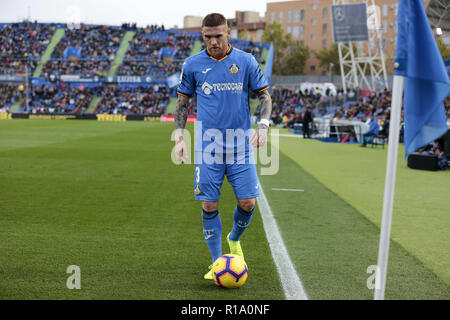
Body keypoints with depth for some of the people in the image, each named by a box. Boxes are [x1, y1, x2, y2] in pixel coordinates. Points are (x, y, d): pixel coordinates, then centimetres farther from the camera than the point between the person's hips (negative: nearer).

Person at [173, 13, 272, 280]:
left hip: (240, 146, 0)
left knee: (248, 202, -3)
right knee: (209, 205, -3)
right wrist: (179, 137, 3)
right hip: (207, 147, 0)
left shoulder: (246, 61, 1)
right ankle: (217, 263, 13)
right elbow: (183, 101, 11)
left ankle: (234, 239, 30)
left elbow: (264, 95, 9)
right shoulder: (193, 65, 2)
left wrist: (263, 125, -7)